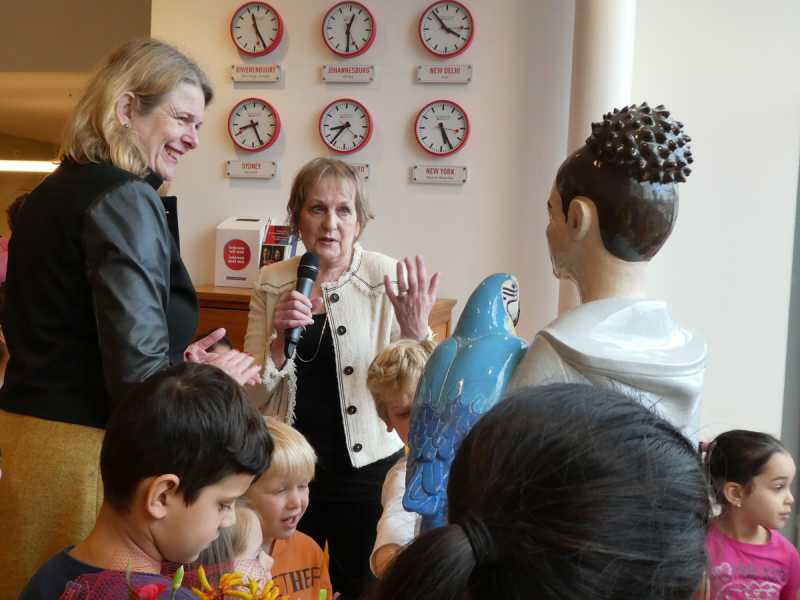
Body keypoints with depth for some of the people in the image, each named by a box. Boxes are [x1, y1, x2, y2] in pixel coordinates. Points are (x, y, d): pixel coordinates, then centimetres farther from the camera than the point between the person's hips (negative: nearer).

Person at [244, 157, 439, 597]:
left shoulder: (387, 280, -9)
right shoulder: (273, 284, 0)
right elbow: (253, 396, 1)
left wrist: (416, 332, -28)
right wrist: (279, 337, -17)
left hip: (365, 471, -2)